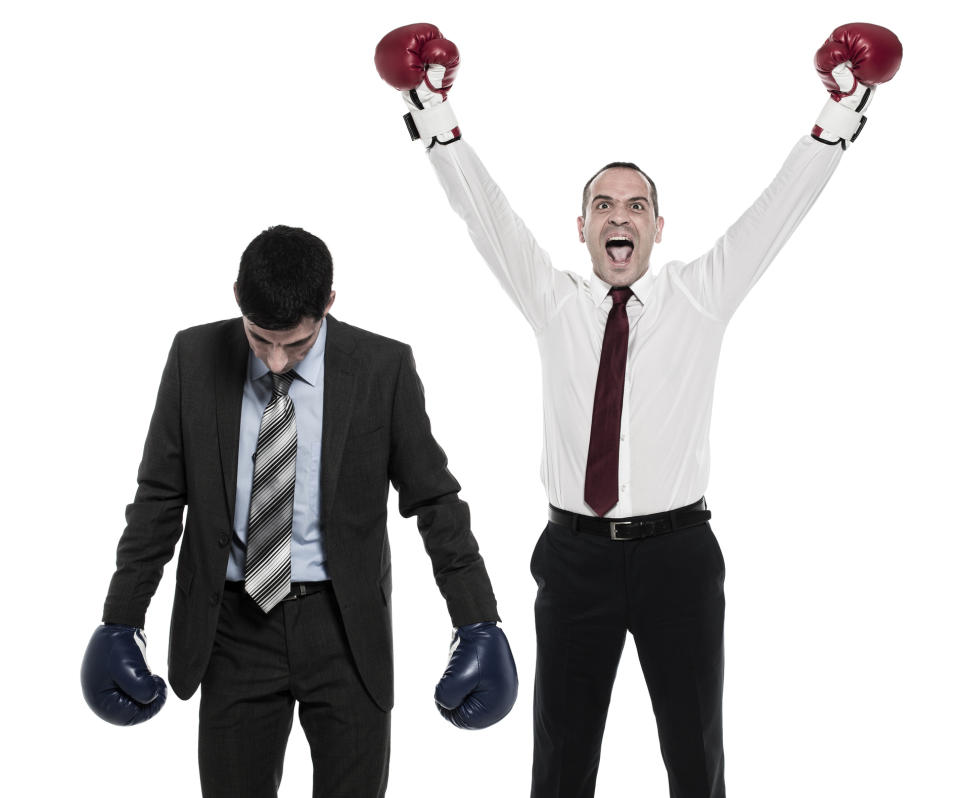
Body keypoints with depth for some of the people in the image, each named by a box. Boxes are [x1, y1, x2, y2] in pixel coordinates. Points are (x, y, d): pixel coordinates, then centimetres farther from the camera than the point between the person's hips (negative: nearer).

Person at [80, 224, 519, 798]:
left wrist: (478, 623, -4)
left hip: (344, 628, -1)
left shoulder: (383, 368, -7)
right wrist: (121, 620, 3)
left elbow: (433, 498, -1)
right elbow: (160, 497, 4)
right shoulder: (195, 359, -2)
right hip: (234, 628, 1)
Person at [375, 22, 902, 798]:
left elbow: (781, 206, -2)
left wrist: (842, 109, -10)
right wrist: (436, 117, -9)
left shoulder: (701, 296, 2)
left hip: (678, 555, -1)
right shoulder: (552, 302, 5)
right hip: (576, 553, 1)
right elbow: (484, 211, -1)